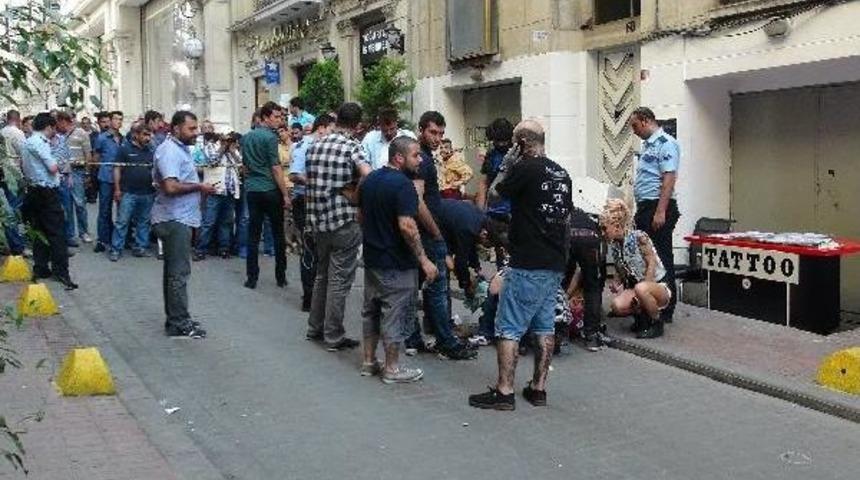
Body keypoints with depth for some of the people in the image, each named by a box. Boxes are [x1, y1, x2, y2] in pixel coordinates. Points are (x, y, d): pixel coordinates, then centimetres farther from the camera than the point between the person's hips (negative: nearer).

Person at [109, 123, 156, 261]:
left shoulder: (150, 151, 10)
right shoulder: (125, 148, -2)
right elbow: (117, 169, -3)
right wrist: (117, 189, -8)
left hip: (147, 193, 5)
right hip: (128, 193, -4)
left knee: (144, 222, 11)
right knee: (122, 222, -2)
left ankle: (140, 247, 20)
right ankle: (116, 249, 2)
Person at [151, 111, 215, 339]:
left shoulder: (181, 148, 16)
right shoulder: (169, 151, -17)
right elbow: (171, 187, -27)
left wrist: (200, 187, 10)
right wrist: (199, 187, -16)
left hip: (179, 219, 11)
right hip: (175, 219, -11)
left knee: (174, 270, 15)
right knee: (179, 272, -6)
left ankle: (175, 319, 24)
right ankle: (179, 324, -1)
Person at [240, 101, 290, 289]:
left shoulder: (246, 137, 11)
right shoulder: (270, 137, -11)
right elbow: (276, 168, -14)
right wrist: (286, 194, -12)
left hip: (252, 190, 6)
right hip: (270, 189, -6)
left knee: (253, 234, 6)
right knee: (278, 233, 6)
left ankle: (252, 278, 4)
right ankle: (281, 276, 10)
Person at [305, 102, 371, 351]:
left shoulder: (314, 146, 8)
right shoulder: (352, 146, -12)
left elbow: (308, 179, 13)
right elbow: (368, 176, -27)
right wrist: (354, 194, -10)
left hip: (318, 220, 7)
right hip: (344, 221, -6)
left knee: (322, 274, 20)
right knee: (339, 280, 1)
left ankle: (315, 328, 28)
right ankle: (333, 337, 6)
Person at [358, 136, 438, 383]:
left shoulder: (369, 180, 7)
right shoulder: (402, 184, -20)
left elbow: (361, 216, 15)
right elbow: (407, 226, -27)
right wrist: (424, 260, -22)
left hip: (372, 258, 9)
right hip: (397, 263, -8)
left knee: (371, 310, 17)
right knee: (395, 315, 2)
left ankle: (369, 362, 25)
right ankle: (392, 368, 10)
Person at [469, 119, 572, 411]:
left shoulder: (525, 168, -13)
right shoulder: (561, 173, 12)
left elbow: (494, 193, -1)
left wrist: (506, 167, 11)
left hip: (527, 264, -8)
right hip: (555, 263, 8)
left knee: (509, 328, -3)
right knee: (544, 326, 13)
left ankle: (504, 392, -2)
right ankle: (538, 388, 17)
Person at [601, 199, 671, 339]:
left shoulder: (638, 237, -14)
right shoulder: (614, 246, 5)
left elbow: (652, 264, -17)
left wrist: (639, 294, -22)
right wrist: (618, 285, -10)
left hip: (660, 286, -5)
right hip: (635, 288, 5)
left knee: (640, 288, -40)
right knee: (617, 306, -27)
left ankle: (656, 323, -14)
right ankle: (643, 315, 5)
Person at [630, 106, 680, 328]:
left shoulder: (665, 144, -10)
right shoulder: (646, 145, 19)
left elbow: (669, 179, -18)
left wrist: (660, 212, -23)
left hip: (658, 208, -10)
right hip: (644, 208, 10)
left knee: (661, 261, -7)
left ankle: (664, 313, -3)